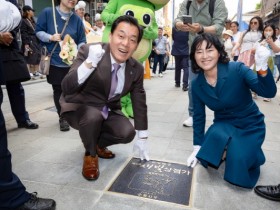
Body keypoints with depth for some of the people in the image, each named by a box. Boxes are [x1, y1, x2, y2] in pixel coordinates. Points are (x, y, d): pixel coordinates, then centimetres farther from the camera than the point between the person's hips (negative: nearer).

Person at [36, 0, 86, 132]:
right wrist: (51, 37, -16)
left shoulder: (77, 19, 2)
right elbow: (38, 31, 3)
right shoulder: (47, 13, -3)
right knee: (58, 90, 5)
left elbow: (82, 41, 3)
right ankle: (62, 117, 21)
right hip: (54, 61, -1)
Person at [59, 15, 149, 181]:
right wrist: (90, 63, -46)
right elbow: (66, 88, -30)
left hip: (109, 111, 4)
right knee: (93, 116, -35)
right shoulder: (88, 51, -22)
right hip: (80, 108, -4)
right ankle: (90, 154, -2)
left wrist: (142, 139, 1)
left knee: (127, 133, -19)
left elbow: (140, 103, -1)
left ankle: (98, 144, 16)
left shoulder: (137, 69, -9)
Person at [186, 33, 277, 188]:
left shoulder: (237, 69, -23)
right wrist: (197, 148, -2)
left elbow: (269, 93, -29)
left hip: (250, 125, -2)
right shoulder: (197, 84, -12)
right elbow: (198, 116, -3)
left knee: (237, 167, -22)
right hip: (224, 124, 3)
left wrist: (262, 67, -49)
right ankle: (229, 150, 11)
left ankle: (252, 154, 13)